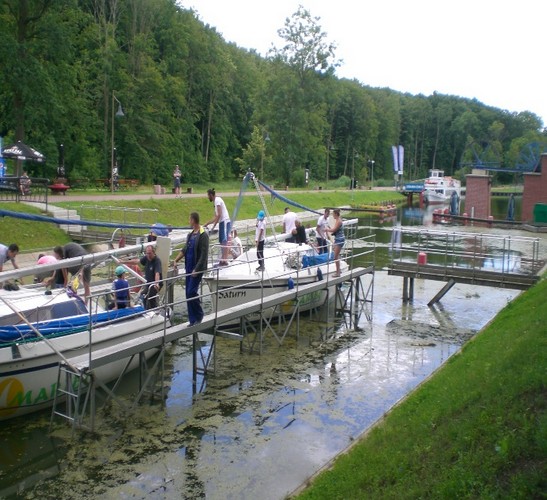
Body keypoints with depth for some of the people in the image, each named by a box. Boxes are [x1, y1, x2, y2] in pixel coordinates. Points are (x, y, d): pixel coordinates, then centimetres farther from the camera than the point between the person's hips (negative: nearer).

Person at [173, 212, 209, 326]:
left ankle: (199, 316, 6)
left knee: (192, 292, -12)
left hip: (197, 269, -8)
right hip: (189, 268, 8)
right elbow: (185, 249, 20)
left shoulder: (203, 235, -12)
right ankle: (192, 320, 14)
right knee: (188, 294, 7)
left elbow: (204, 255, -17)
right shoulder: (190, 234, 13)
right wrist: (176, 260, 8)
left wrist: (196, 270, -19)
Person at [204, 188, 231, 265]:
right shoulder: (216, 202, 22)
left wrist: (214, 225, -14)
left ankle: (225, 260, -16)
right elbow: (216, 217, 27)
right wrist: (207, 223, 29)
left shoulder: (217, 200, -8)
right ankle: (223, 259, 12)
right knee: (222, 241, 9)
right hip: (222, 222, 10)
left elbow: (219, 215, -16)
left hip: (225, 222, -10)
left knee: (224, 241, -13)